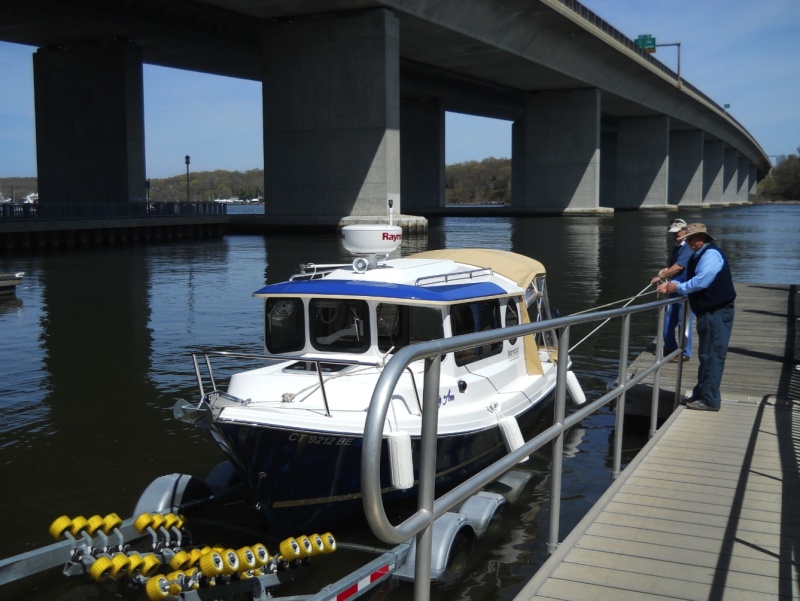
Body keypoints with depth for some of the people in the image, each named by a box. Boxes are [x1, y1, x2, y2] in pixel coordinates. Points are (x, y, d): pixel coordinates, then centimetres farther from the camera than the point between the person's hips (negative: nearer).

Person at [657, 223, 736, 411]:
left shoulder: (711, 254, -16)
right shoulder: (698, 256, 16)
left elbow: (700, 281, -25)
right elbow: (691, 280, 18)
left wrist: (678, 288, -13)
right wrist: (671, 285, 3)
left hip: (716, 313, -11)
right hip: (708, 312, 11)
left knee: (712, 355, -7)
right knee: (706, 355, 17)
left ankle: (710, 400, -2)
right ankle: (701, 394, 27)